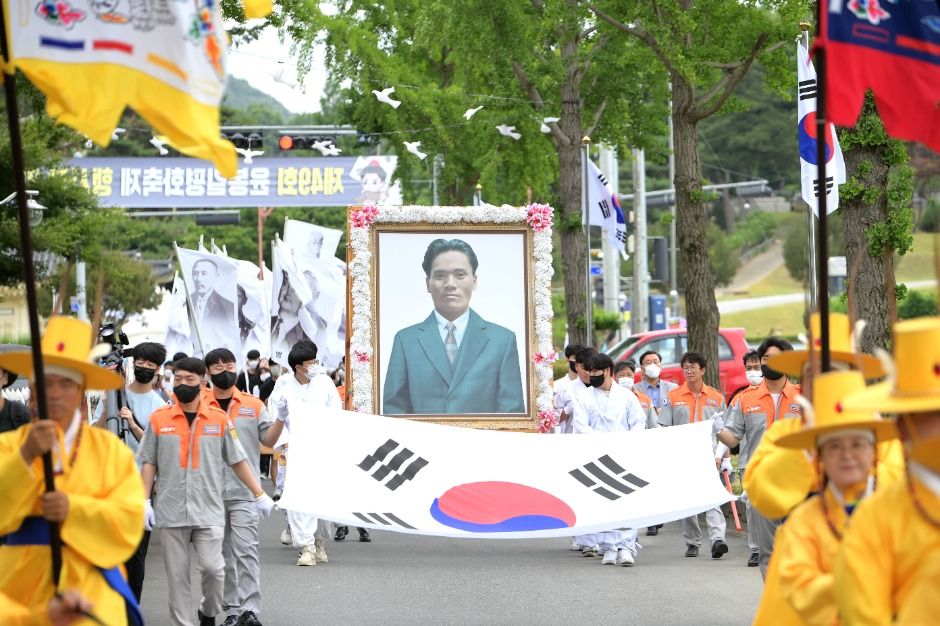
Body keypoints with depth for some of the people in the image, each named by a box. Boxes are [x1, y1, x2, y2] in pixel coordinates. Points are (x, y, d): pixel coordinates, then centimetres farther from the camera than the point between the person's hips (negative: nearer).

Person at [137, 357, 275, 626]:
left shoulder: (218, 419, 5)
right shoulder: (159, 419, 5)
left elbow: (237, 461, 11)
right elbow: (149, 462, 8)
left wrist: (259, 494, 10)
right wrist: (145, 500, 0)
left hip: (209, 510, 0)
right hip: (171, 511, 0)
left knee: (212, 567, -6)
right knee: (177, 574, 2)